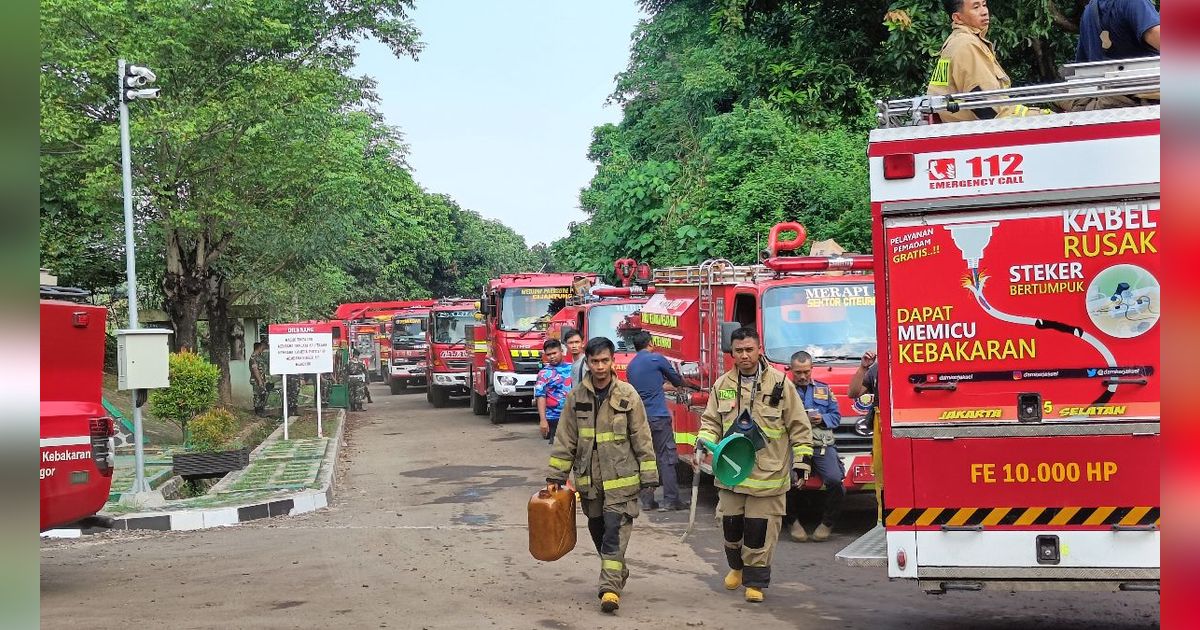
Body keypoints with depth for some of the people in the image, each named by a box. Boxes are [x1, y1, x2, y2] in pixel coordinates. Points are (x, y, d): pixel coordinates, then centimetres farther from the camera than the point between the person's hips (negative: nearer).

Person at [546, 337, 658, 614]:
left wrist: (648, 475, -4)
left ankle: (610, 587, -7)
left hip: (620, 478, -4)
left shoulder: (627, 395, -6)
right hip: (589, 479, 4)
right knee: (597, 530, 15)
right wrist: (556, 475, 3)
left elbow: (642, 438, -3)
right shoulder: (576, 396, 1)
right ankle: (618, 572, 35)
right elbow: (565, 439, 5)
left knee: (615, 531, -9)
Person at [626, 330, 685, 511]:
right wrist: (675, 380, 31)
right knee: (666, 458, -4)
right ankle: (670, 500, -6)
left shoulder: (630, 366, 14)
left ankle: (647, 500, 7)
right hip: (658, 416, -6)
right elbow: (677, 381, 7)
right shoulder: (657, 359, -3)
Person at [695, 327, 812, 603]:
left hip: (768, 473, -3)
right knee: (731, 524, 12)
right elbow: (711, 421, 14)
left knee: (760, 529, -1)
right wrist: (704, 443, -5)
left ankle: (755, 581, 13)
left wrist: (801, 463, -2)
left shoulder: (779, 383, -5)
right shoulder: (723, 385, 5)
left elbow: (799, 427, 0)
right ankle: (737, 566, 38)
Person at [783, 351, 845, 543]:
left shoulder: (824, 389, 21)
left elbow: (837, 416, 19)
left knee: (834, 479, -25)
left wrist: (822, 419, -1)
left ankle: (827, 522, 0)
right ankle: (793, 521, -2)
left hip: (822, 445, 2)